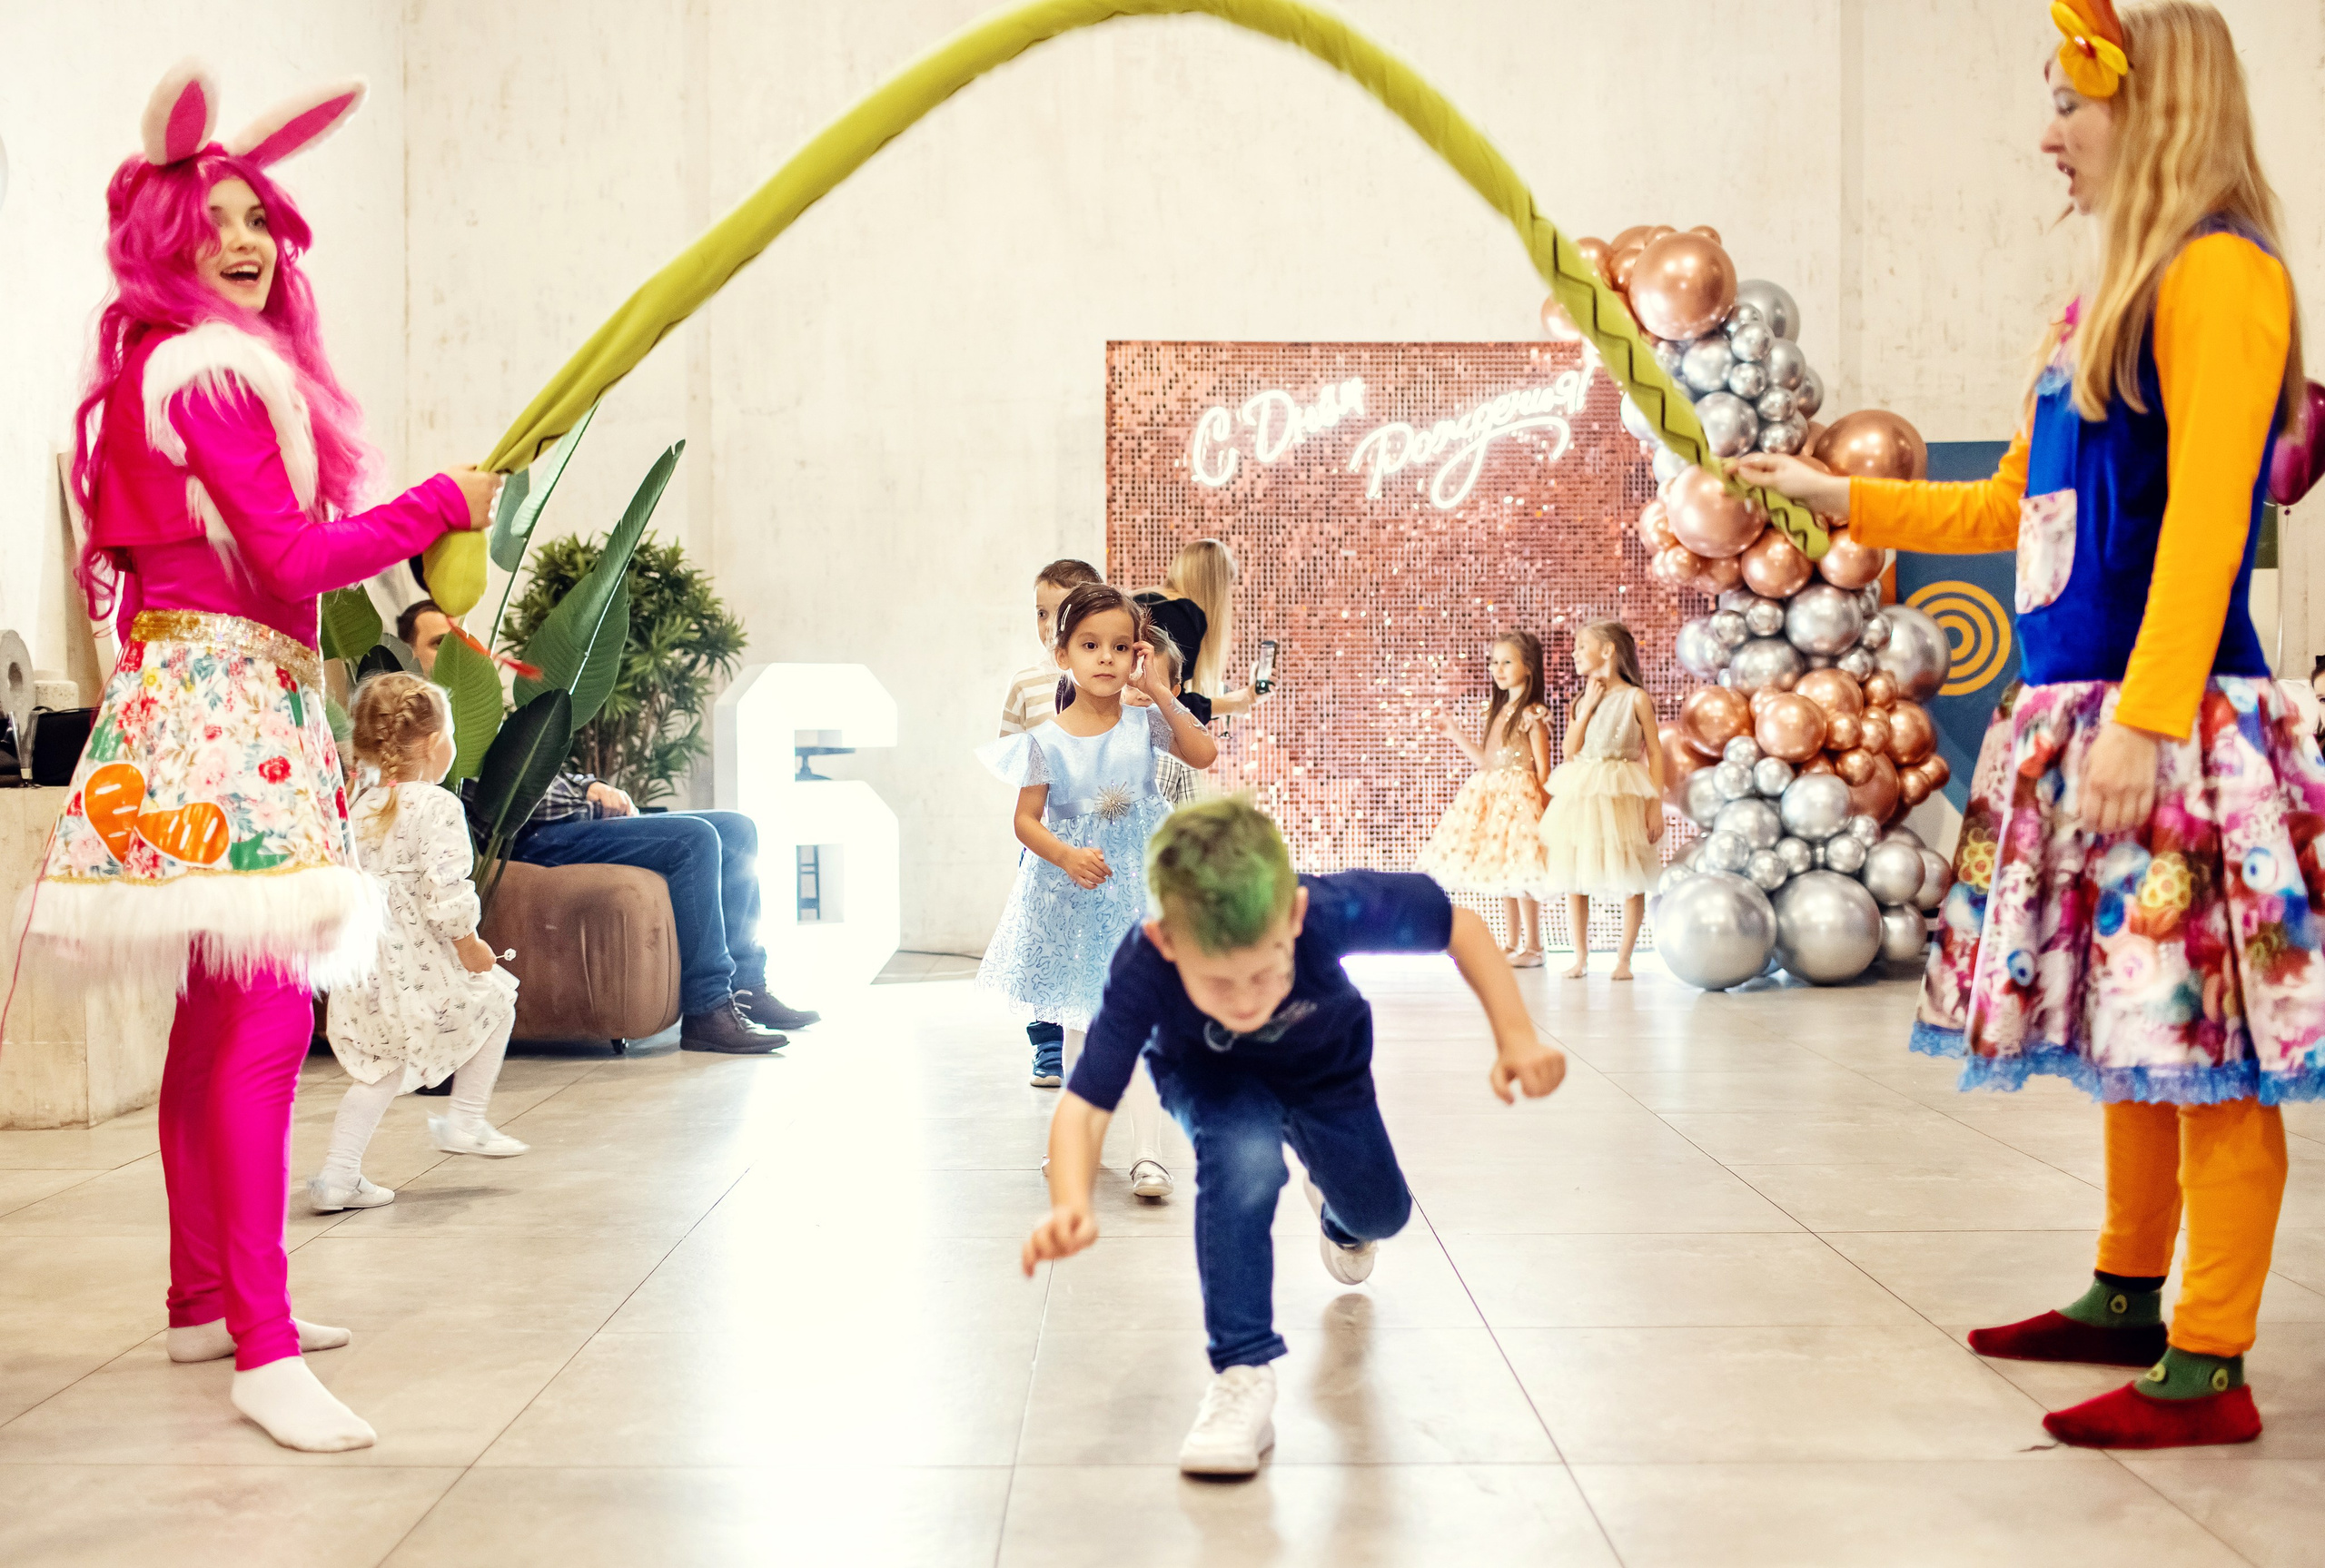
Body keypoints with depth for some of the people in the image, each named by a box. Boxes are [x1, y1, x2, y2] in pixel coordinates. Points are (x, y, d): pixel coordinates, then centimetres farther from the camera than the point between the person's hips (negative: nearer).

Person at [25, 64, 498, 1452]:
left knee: (221, 1013, 14)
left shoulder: (168, 369, 19)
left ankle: (205, 1299, 24)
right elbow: (295, 560, -16)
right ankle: (263, 1350, -16)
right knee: (265, 1018, -15)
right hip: (229, 701, -11)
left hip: (212, 699, 11)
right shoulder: (212, 373, -12)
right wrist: (445, 504, -5)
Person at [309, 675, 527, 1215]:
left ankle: (338, 1175, 14)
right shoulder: (436, 807, -14)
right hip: (421, 969, -6)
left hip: (361, 970, 7)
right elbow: (446, 897, -21)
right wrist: (469, 945, -5)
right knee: (496, 998, 20)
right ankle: (465, 1121, 22)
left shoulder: (356, 810, 9)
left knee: (381, 1068, 22)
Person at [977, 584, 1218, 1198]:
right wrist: (1067, 856, -22)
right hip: (1074, 892, 0)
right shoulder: (1047, 740, -6)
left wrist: (1162, 693, -12)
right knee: (1081, 1020, 12)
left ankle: (1147, 1152, -4)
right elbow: (1026, 819, -4)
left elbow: (1204, 754, -9)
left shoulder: (1145, 721, -2)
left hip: (1140, 882, 0)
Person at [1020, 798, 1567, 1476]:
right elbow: (1086, 1103, -45)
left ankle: (1337, 1219, 58)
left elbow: (1456, 924, -27)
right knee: (1244, 1157, -35)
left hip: (1325, 1068, 2)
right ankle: (1242, 1373, -19)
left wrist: (1517, 1037, -31)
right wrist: (1071, 1204, -63)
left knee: (1381, 1214, 18)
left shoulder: (1336, 909, -44)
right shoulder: (1143, 972, -44)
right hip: (1208, 1073, -2)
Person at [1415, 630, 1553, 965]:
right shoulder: (1496, 710, 14)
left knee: (1518, 871, -8)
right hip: (1490, 793, 8)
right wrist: (1456, 735, 17)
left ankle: (1533, 947, 0)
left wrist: (1541, 807, -16)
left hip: (1520, 796, -8)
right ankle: (1512, 944, 19)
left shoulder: (1533, 715, -10)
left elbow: (1543, 768, -11)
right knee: (1502, 872, 11)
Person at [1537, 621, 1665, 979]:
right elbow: (1569, 752, 3)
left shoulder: (1635, 697, 0)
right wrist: (1588, 707, -3)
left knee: (1631, 881, -2)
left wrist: (1656, 805, -8)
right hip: (1579, 795, 4)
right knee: (1573, 879, 2)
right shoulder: (1581, 700, 13)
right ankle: (1580, 957, 11)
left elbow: (1654, 752, -2)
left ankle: (1623, 958, 7)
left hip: (1622, 796, -4)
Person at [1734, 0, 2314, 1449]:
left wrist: (2144, 719, -22)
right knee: (2130, 1031, 15)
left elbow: (2207, 516, -16)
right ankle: (2125, 1301, 26)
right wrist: (1837, 497, 26)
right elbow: (2009, 508, 25)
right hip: (2082, 716, 9)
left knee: (2203, 1041, -5)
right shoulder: (2111, 298, 19)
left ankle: (2209, 1367, 1)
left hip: (2178, 726, -9)